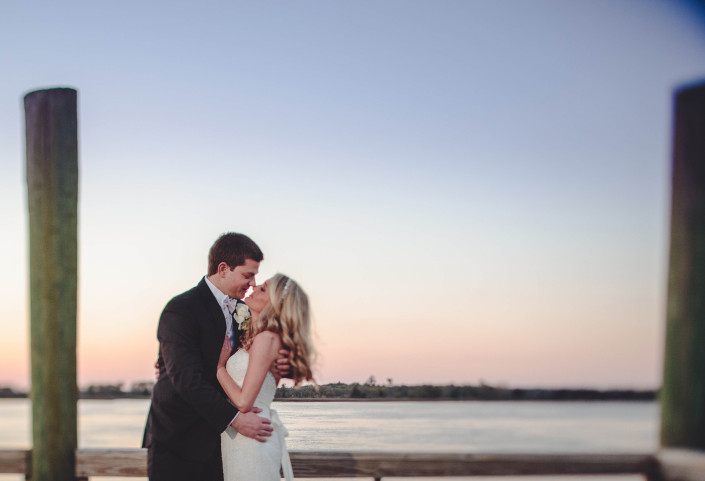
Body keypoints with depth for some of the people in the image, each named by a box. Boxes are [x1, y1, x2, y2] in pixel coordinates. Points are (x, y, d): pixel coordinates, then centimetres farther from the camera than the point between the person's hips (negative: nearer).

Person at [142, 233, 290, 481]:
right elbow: (186, 378, -22)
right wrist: (234, 418, -26)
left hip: (213, 438, 7)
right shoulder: (181, 310, -15)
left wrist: (273, 365, -10)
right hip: (176, 440, -7)